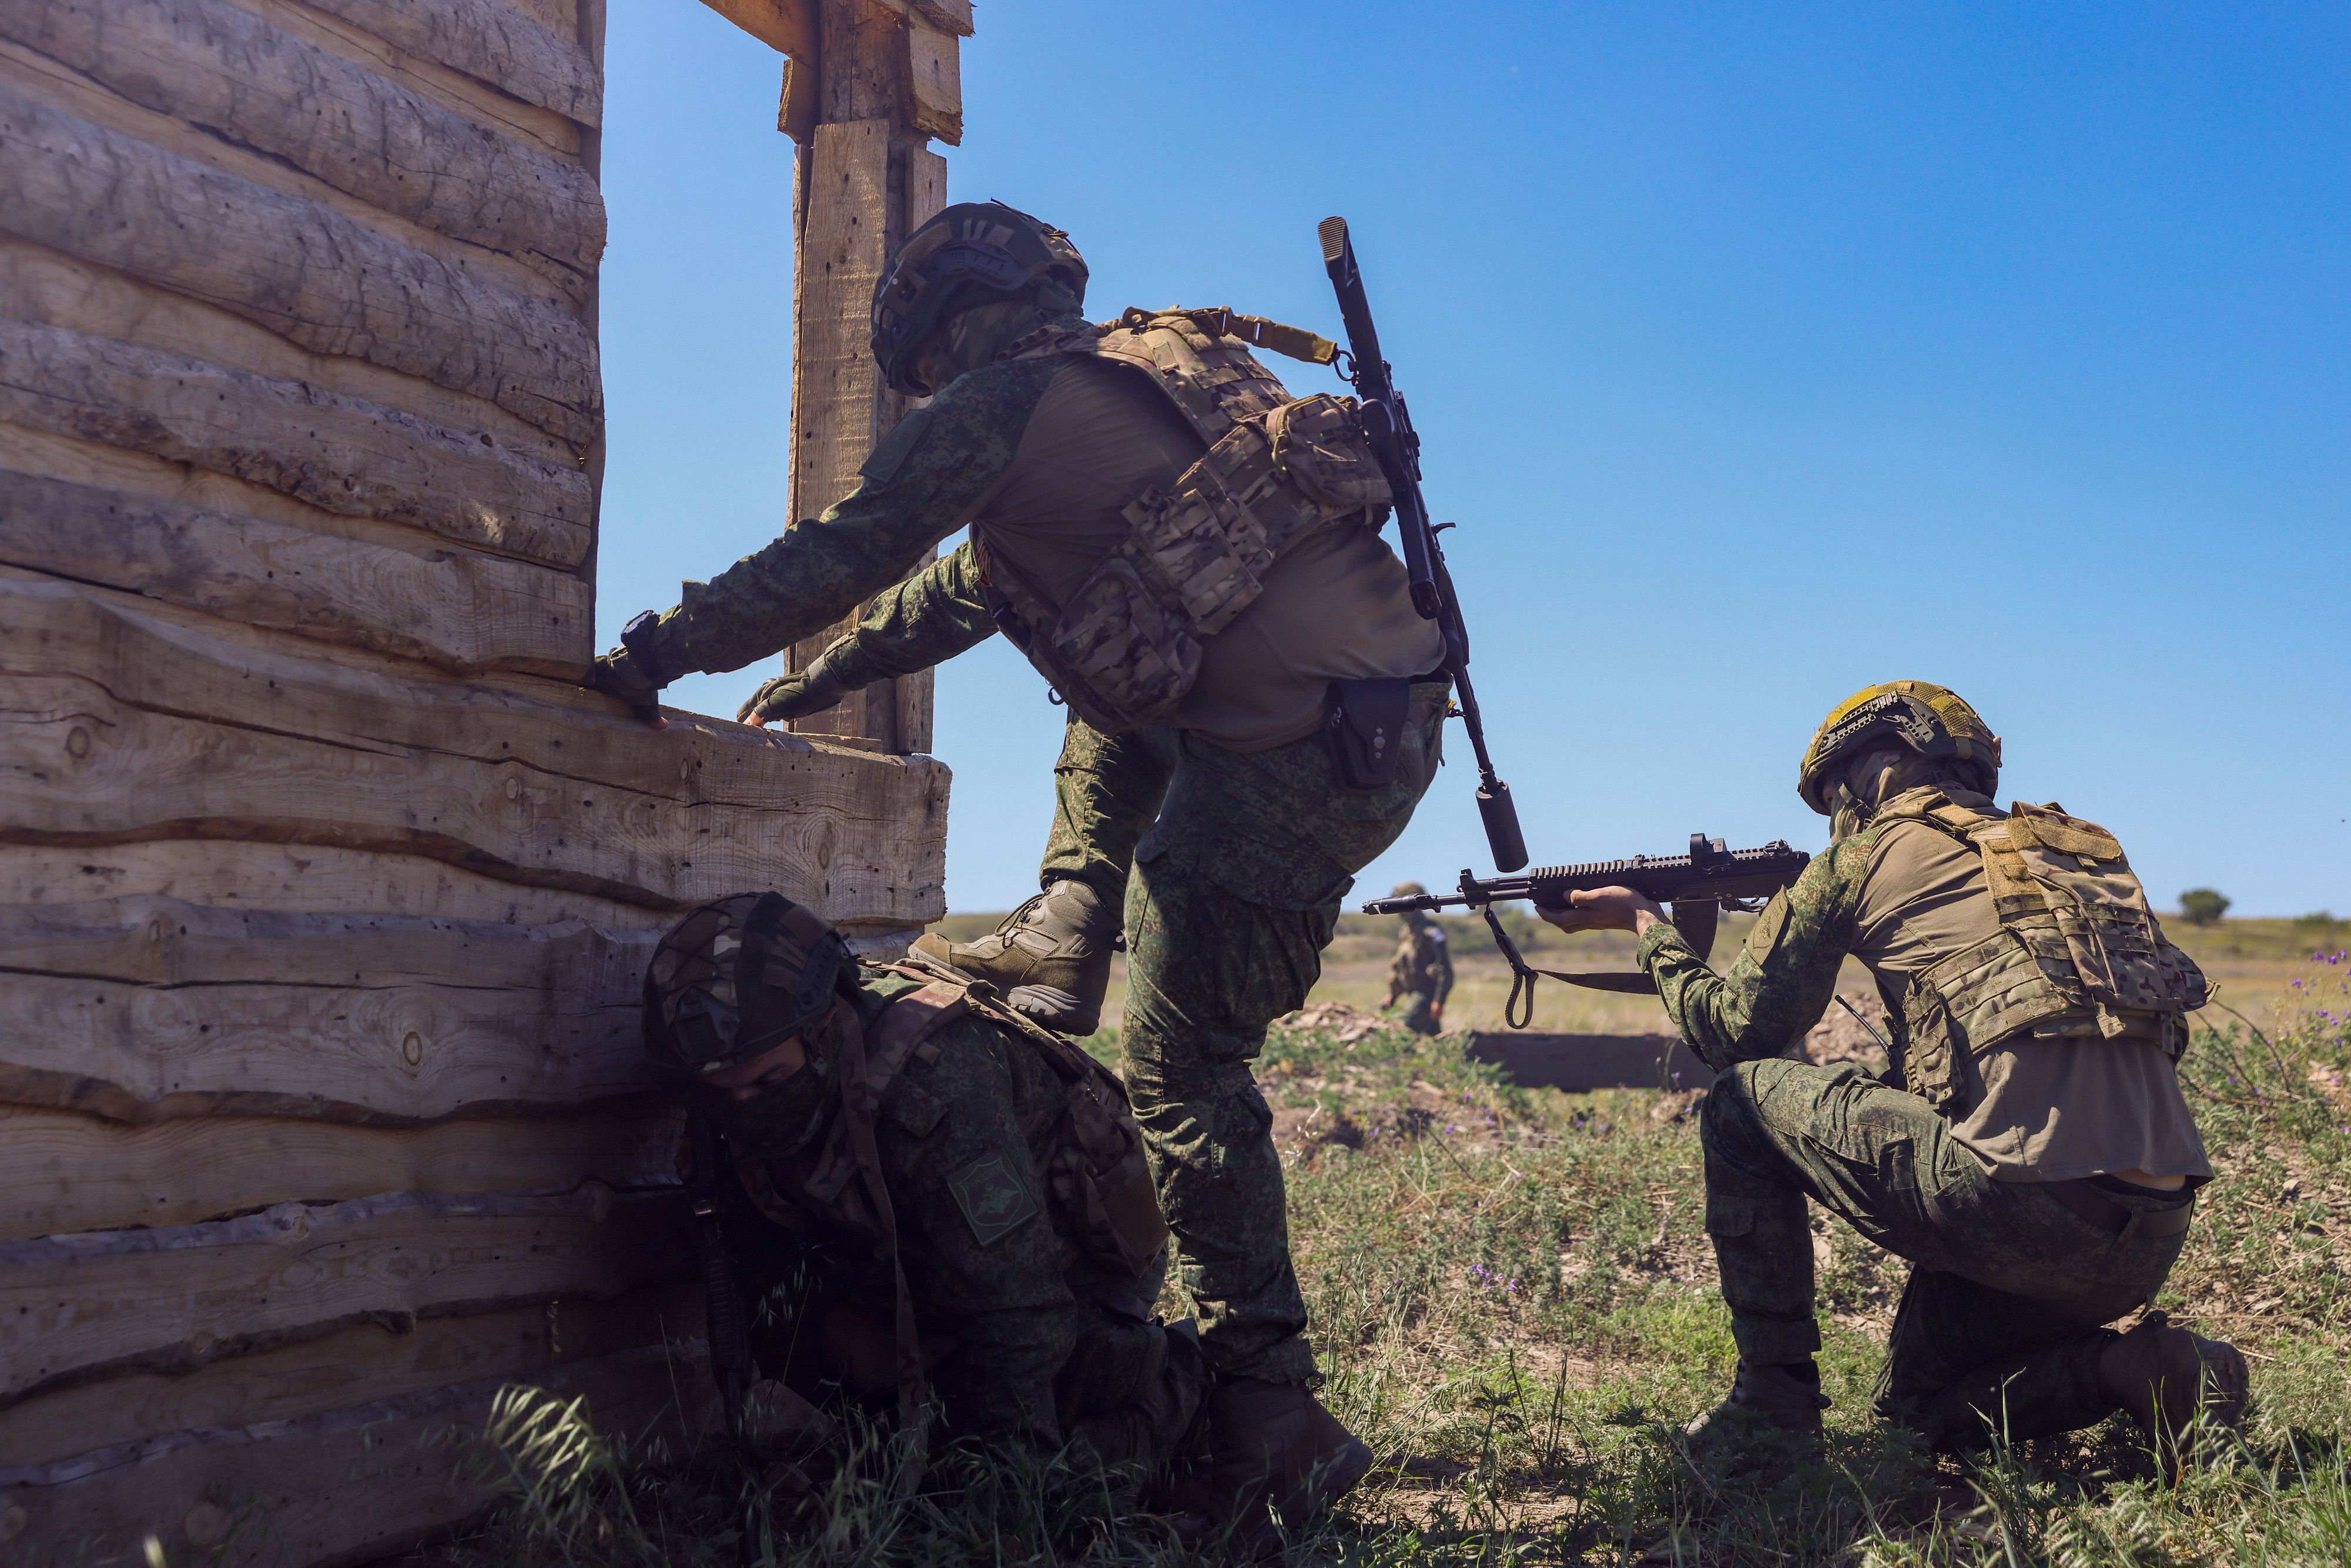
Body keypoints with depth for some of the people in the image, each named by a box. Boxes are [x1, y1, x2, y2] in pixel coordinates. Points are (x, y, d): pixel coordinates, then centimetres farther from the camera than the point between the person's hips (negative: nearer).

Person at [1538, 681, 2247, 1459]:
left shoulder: (1868, 856, 5)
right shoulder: (2079, 848, 23)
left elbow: (1733, 1029, 9)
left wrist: (1647, 923, 25)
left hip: (2018, 1202, -8)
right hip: (2152, 1240, 8)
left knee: (1743, 1099, 11)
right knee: (1920, 1394, 27)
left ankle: (1772, 1399, 11)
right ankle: (2141, 1369, 4)